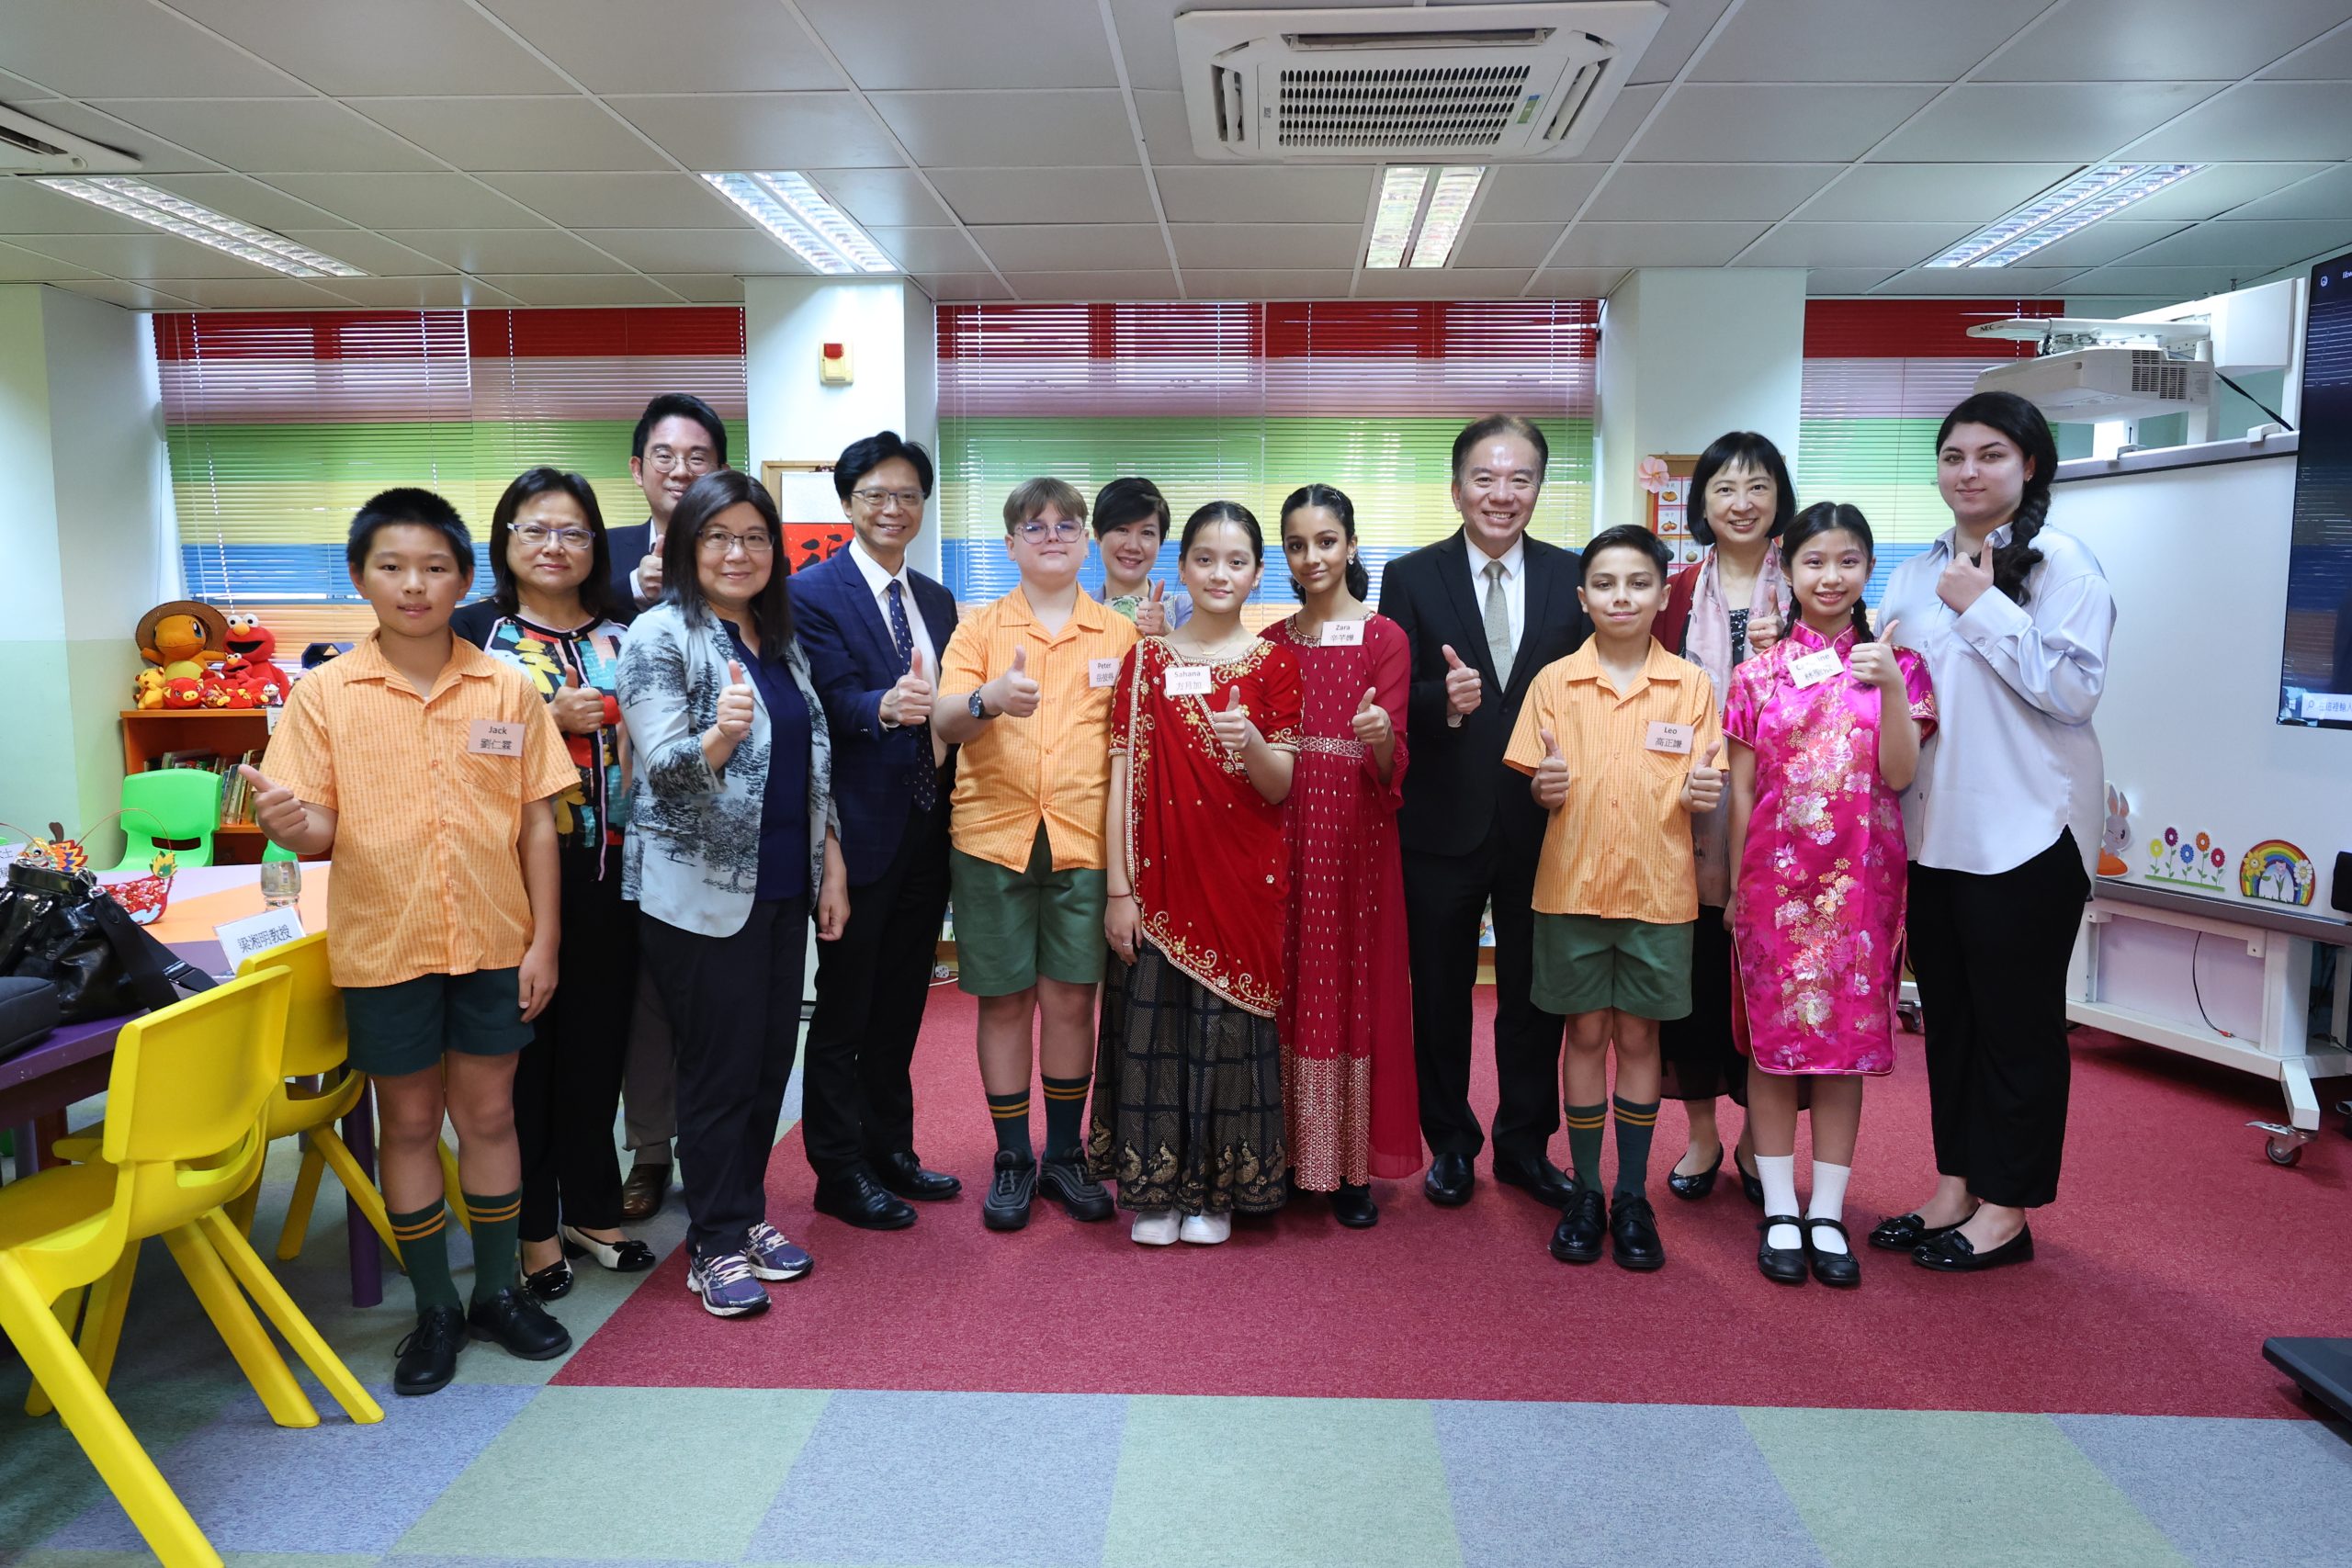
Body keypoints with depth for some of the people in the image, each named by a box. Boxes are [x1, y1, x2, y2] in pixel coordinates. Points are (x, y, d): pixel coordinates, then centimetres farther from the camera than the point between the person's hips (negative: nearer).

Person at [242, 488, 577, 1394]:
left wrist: (544, 940, -3)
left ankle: (498, 1291, 28)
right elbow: (320, 831, -4)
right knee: (409, 1122, 11)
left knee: (489, 1113, 12)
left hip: (494, 941, 1)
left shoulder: (507, 690, -1)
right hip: (383, 944, 0)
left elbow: (537, 821, 1)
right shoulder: (324, 694, -3)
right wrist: (289, 825, -28)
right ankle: (435, 1309, 26)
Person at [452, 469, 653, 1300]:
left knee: (597, 1040, 11)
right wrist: (549, 720, -16)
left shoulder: (620, 639, 11)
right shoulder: (474, 630, 1)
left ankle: (591, 1207, 27)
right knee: (522, 1044, 5)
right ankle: (532, 1227, 19)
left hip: (606, 869, 3)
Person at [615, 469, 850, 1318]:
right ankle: (716, 1245, 15)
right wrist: (719, 737, -37)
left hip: (782, 886, 6)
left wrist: (831, 865, 11)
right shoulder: (660, 635, -8)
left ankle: (747, 1212, 28)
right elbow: (661, 768, -17)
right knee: (720, 1067, 1)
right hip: (702, 891, -6)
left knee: (772, 1057, 11)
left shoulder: (782, 640, 12)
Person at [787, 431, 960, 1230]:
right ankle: (839, 1172, 18)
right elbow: (833, 701, -19)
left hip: (926, 831, 7)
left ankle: (891, 1151, 30)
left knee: (901, 1004, 16)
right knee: (844, 1009, 5)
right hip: (860, 832, -6)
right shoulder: (814, 592, -7)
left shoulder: (937, 601, 13)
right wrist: (886, 707, -38)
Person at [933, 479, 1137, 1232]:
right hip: (993, 834, 0)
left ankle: (1066, 1156, 21)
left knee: (1071, 998, 5)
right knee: (1004, 1000, 6)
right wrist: (987, 699, -28)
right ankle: (1012, 1160, 20)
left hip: (1085, 838, 1)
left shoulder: (1121, 634, 8)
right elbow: (944, 721, -10)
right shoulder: (980, 627, 5)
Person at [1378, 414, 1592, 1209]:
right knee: (1441, 991, 12)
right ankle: (1449, 1142, 30)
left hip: (1542, 820, 2)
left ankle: (1526, 1143, 30)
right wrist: (1443, 700, -27)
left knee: (1535, 989, 12)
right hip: (1443, 822, -1)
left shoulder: (1572, 577, 3)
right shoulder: (1411, 577, -2)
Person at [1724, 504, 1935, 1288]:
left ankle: (1828, 1214, 16)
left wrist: (1891, 687, -18)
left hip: (1861, 877, 0)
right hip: (1775, 875, 0)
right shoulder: (1758, 673, 3)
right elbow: (1741, 789, 4)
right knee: (1773, 1035, 4)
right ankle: (1780, 1212, 15)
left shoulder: (1895, 663, 4)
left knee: (1848, 1035, 6)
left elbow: (1899, 773, -6)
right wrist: (1733, 887, 3)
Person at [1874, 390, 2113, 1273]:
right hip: (1932, 828, 6)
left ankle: (2005, 1209, 15)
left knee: (2017, 1021, 4)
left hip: (2026, 832, -6)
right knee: (1947, 1016, 13)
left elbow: (2075, 690, -16)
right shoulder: (1915, 573, 12)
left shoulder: (2061, 563, -6)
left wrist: (1986, 608, -16)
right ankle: (1955, 1190, 25)